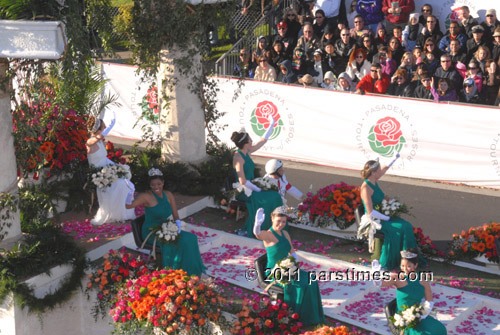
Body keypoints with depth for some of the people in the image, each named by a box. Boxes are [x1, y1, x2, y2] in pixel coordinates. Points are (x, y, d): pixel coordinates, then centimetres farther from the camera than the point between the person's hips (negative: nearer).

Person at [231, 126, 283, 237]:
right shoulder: (238, 157, -18)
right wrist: (258, 189, -18)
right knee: (267, 200, -24)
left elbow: (263, 140, 20)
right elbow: (242, 181, -24)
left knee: (274, 196, -9)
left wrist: (271, 124, 18)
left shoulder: (247, 152, 8)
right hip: (243, 191, -9)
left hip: (250, 187, 9)